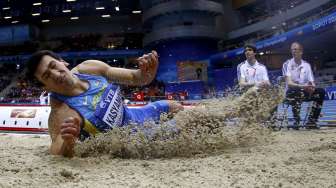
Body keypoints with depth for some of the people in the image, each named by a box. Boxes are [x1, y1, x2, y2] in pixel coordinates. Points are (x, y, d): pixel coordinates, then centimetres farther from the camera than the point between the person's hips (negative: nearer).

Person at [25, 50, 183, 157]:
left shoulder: (90, 67, -18)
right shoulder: (60, 112, -35)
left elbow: (135, 78, -11)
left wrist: (147, 71, -34)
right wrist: (67, 143, -70)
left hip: (135, 117, 6)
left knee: (174, 108, 23)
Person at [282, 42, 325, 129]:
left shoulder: (306, 65, 6)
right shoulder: (287, 64, -5)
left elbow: (312, 83, 4)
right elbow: (289, 83, -17)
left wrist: (312, 87, -21)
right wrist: (302, 86, -33)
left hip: (305, 92, 4)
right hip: (291, 92, -4)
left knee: (321, 92, -21)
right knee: (297, 92, -38)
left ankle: (311, 121, -18)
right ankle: (296, 121, -29)